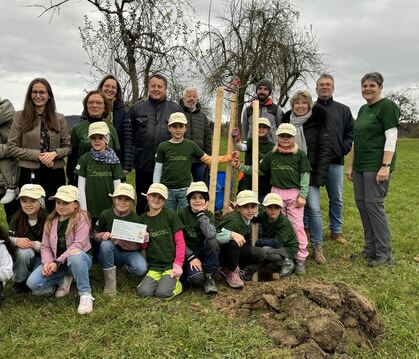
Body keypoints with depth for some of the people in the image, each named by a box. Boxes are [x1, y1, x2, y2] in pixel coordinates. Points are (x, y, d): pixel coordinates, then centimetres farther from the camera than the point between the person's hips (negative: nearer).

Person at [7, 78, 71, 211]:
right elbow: (12, 148, -2)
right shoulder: (20, 117, 2)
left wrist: (54, 153, -13)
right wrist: (37, 155, -13)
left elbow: (67, 147, 8)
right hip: (29, 174, -2)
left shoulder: (59, 118, 8)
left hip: (55, 174, 2)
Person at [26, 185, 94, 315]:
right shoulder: (50, 221, 5)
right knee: (32, 283, -18)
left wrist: (58, 262, -26)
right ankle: (65, 278, 6)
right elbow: (45, 246, 2)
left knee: (75, 255, -42)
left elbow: (78, 245, -21)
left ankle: (85, 294, -25)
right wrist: (48, 262, -18)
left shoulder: (81, 218, -12)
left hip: (79, 260, -5)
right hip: (55, 262, 5)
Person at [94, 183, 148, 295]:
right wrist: (102, 235, -19)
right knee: (106, 244, -34)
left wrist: (144, 241, -26)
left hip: (130, 252, -1)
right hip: (111, 252, 1)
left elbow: (139, 246, -3)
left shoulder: (136, 218, -11)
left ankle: (127, 267, 9)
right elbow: (95, 234, 3)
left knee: (141, 268, -31)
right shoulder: (105, 215, -9)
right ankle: (110, 281, -18)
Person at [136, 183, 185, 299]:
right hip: (154, 266, 3)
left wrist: (178, 264, -12)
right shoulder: (142, 219, 6)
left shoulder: (170, 215, -4)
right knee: (143, 292, -19)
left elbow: (180, 242, -4)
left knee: (162, 293, -22)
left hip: (171, 264, -3)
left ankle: (175, 282, 9)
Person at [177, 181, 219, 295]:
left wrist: (201, 213, -21)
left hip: (203, 250, 3)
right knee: (196, 278, -32)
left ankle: (209, 277, -14)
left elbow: (210, 235, -25)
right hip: (188, 252, -3)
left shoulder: (209, 215, -3)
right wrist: (191, 257, -18)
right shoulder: (182, 214, -8)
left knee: (212, 242, -31)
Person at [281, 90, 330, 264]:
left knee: (314, 208, -7)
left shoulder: (318, 123, -3)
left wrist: (320, 175, -12)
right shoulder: (286, 122, 8)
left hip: (310, 173, -3)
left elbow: (325, 150, -5)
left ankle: (317, 246, 5)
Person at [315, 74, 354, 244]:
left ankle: (336, 231, 22)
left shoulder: (343, 110, 11)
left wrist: (344, 148, -2)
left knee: (337, 199, 9)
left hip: (335, 162, 2)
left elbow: (351, 132, 11)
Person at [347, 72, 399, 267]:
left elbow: (391, 138, -13)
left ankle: (384, 254, 0)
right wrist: (350, 165, 17)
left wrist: (386, 166, -20)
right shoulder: (363, 109, 17)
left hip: (376, 166, -8)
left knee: (374, 204, -9)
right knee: (362, 204, 8)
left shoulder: (387, 106, -6)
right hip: (360, 166, 8)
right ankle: (370, 249, 18)